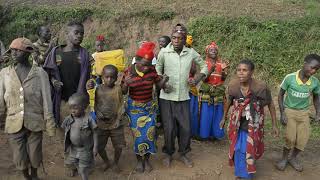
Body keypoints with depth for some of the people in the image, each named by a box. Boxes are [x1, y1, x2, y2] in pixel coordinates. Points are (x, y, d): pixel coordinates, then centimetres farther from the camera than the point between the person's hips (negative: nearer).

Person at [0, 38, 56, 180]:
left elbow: (46, 100, -6)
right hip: (14, 124, 1)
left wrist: (50, 124, -7)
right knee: (20, 158, 11)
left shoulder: (40, 73, -7)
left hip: (35, 123, -1)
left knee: (34, 156, 13)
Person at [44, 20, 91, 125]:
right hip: (60, 100, 1)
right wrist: (53, 81, -10)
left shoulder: (83, 54, 2)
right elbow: (49, 72, 10)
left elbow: (85, 76, 3)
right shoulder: (56, 52, 3)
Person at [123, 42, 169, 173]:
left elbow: (160, 85, -3)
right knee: (138, 134, 2)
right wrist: (126, 84, -28)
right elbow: (123, 92, -8)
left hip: (150, 106, 1)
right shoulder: (129, 71, -13)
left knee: (149, 133, 2)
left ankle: (147, 159, 22)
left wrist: (164, 81, -25)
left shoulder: (152, 70, -10)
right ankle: (139, 160, 22)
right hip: (134, 107, -1)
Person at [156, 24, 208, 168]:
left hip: (184, 97, 2)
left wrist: (197, 78, -6)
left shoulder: (191, 53, -3)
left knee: (185, 128, 7)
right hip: (167, 97, -1)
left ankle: (183, 154, 30)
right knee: (169, 128, 6)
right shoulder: (164, 52, -7)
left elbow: (204, 66, 11)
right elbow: (158, 70, 6)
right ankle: (169, 154, 29)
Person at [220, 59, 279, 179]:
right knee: (238, 149, 12)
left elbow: (270, 104, -9)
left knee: (250, 150, 10)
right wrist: (224, 118, 13)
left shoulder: (261, 87, -25)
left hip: (254, 125, -2)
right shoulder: (232, 85, -17)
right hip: (237, 124, 2)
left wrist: (274, 125, -5)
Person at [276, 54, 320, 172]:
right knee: (290, 138, -8)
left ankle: (293, 158, 25)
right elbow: (281, 95, -8)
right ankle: (284, 158, 18)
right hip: (289, 111, -3)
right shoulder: (290, 78, -21)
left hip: (304, 112, 3)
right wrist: (282, 113, -13)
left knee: (303, 138, 0)